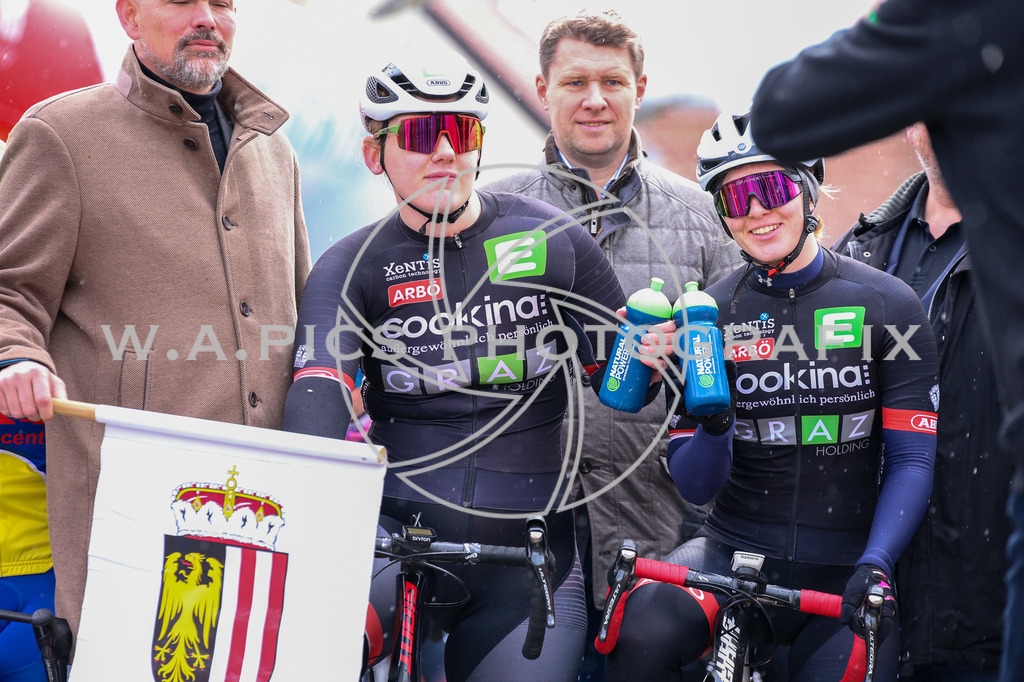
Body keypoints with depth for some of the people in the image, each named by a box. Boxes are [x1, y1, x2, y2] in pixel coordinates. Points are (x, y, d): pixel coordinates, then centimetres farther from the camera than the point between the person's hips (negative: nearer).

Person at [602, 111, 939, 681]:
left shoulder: (887, 305, 0)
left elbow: (912, 459, -2)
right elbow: (694, 486, 1)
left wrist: (875, 565, -18)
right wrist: (713, 426, -22)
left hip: (843, 571, -1)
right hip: (735, 549, 1)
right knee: (641, 636, -29)